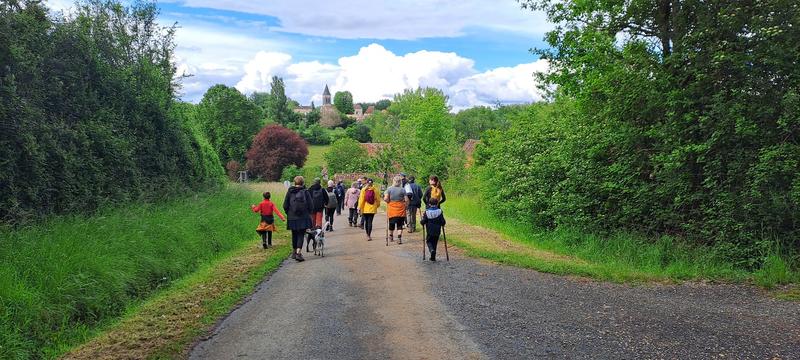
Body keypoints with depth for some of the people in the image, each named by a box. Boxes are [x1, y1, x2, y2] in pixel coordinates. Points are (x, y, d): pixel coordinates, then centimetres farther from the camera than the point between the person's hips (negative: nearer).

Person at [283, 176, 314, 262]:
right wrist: (308, 213, 12)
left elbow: (285, 205, 2)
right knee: (301, 235, -1)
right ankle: (298, 253, -15)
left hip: (292, 218, 3)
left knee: (294, 235, 16)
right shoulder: (305, 192, -6)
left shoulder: (289, 192, 0)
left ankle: (294, 252, 29)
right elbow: (311, 205, -5)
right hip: (303, 218, -3)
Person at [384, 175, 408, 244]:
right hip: (400, 210, -1)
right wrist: (406, 206, 9)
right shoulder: (402, 190, -5)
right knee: (400, 225, 4)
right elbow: (406, 200, -8)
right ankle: (399, 238, -3)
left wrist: (389, 202, 7)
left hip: (391, 210, 1)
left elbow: (386, 199, -13)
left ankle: (391, 237, 32)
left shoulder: (389, 189, -5)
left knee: (391, 224, 16)